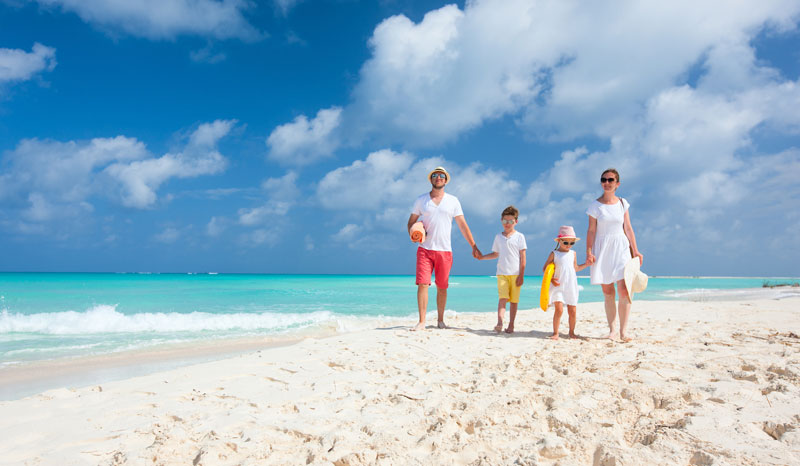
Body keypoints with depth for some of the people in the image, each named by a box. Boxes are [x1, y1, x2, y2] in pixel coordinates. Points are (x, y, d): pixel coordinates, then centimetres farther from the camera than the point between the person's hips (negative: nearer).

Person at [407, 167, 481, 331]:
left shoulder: (453, 201, 7)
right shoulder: (421, 200, 8)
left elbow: (463, 225, 7)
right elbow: (411, 222, 13)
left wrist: (474, 246, 3)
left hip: (444, 250, 1)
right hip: (425, 249, 0)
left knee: (442, 287, 5)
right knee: (422, 284, -9)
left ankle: (440, 320, 19)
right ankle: (421, 321, -4)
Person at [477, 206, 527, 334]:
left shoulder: (519, 237, 3)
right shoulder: (498, 237, 13)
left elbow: (522, 257, 0)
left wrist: (521, 275, -5)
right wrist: (483, 257, 9)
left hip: (515, 274, -1)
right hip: (502, 273, 2)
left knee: (514, 300, 2)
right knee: (502, 298, -12)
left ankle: (511, 325, 12)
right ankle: (499, 323, -23)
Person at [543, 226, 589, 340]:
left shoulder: (573, 254, 11)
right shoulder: (554, 254, 0)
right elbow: (545, 268, 3)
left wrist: (586, 264, 13)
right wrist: (551, 279, -12)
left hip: (571, 286, 4)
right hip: (558, 286, -4)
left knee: (573, 311, 3)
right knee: (559, 309, -15)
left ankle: (571, 332, 22)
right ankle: (555, 333, -4)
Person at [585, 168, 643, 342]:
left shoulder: (623, 203, 7)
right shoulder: (595, 206, 2)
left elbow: (628, 228, 9)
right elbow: (591, 231, -1)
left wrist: (635, 250, 6)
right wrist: (589, 252, -10)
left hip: (621, 248, 1)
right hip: (603, 249, -1)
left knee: (624, 290, -10)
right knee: (607, 292, 3)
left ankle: (623, 331, -5)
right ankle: (612, 330, 10)